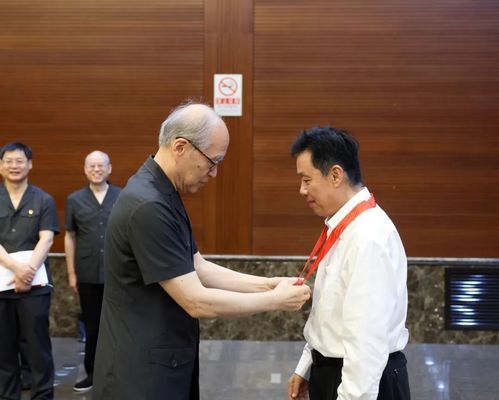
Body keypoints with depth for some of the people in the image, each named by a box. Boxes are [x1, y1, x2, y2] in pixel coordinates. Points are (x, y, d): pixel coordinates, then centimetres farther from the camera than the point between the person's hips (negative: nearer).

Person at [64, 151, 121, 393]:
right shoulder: (74, 200, 5)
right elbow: (70, 237, 7)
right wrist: (71, 273, 3)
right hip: (88, 275, 1)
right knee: (92, 326, 10)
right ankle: (93, 373, 22)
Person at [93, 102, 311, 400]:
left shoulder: (164, 197, 8)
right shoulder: (148, 206, -25)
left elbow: (199, 269, 10)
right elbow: (198, 302, -24)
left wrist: (268, 284, 1)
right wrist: (275, 300, -14)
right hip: (142, 374, -9)